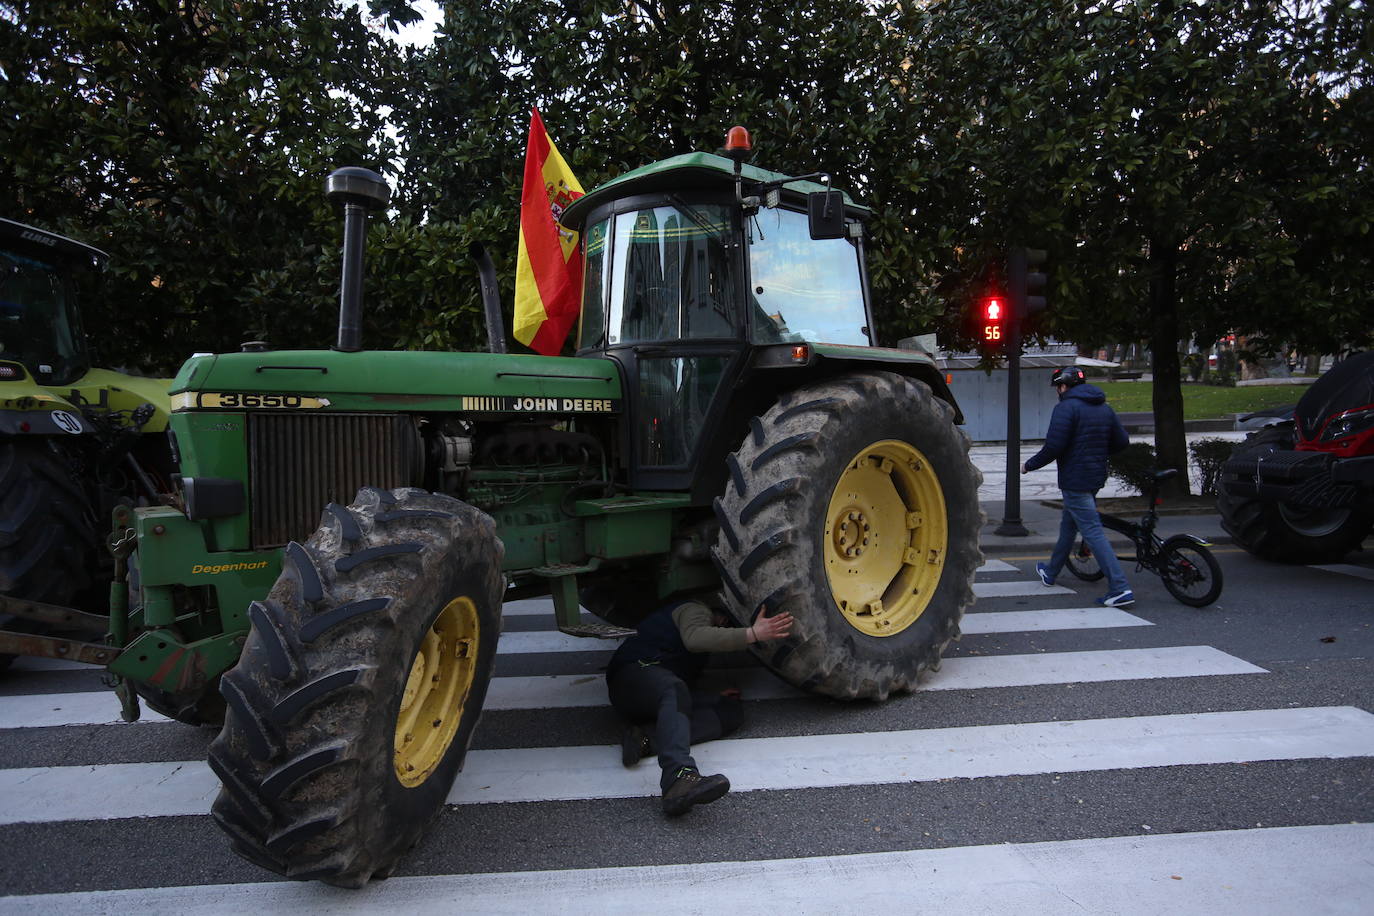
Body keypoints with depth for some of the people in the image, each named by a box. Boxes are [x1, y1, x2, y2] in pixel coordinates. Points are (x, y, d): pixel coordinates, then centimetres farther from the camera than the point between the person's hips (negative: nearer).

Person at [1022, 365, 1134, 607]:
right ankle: (1051, 572, 38)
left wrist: (1029, 465, -6)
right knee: (1068, 525, 23)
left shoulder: (1066, 407, -14)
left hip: (1074, 480, -9)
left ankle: (1120, 589, -15)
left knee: (1093, 533, -10)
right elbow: (1122, 441, 11)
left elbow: (1054, 447, -21)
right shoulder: (1104, 408, 11)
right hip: (1096, 477, 9)